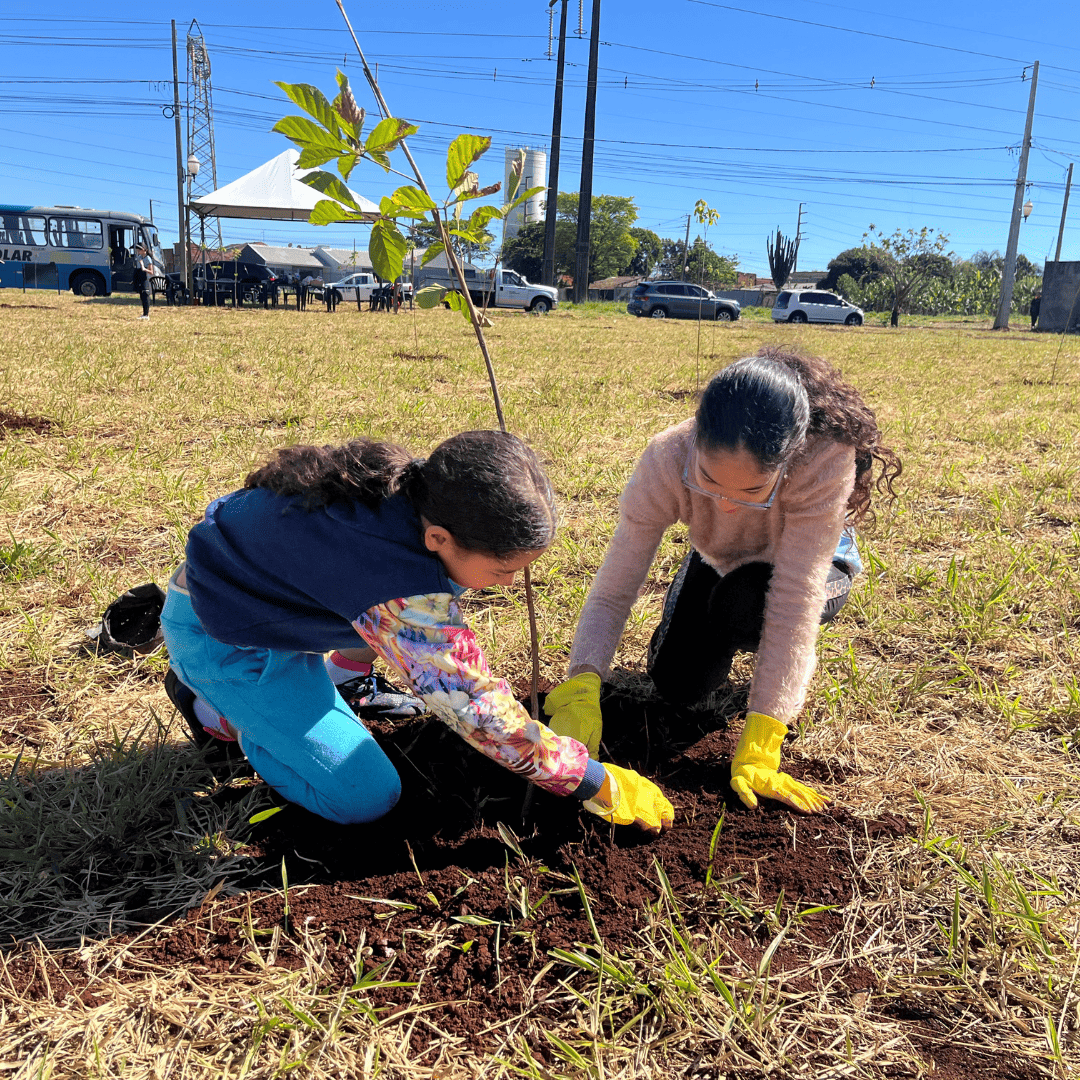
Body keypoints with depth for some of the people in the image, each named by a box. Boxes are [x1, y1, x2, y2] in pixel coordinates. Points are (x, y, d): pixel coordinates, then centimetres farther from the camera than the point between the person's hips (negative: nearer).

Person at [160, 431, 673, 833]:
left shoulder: (411, 487, -13)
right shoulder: (405, 594, -37)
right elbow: (478, 711, -30)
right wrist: (598, 784, -21)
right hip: (219, 640, -8)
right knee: (367, 797, -9)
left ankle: (345, 675, 18)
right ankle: (215, 709, 6)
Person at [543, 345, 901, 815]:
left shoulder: (826, 459, -43)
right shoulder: (667, 460, -36)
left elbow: (794, 604, -42)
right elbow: (612, 592, -32)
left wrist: (756, 750, -43)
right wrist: (581, 689, -49)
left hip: (813, 567, -2)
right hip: (720, 562, 2)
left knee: (743, 603, -34)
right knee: (676, 685, -10)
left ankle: (794, 663, 2)